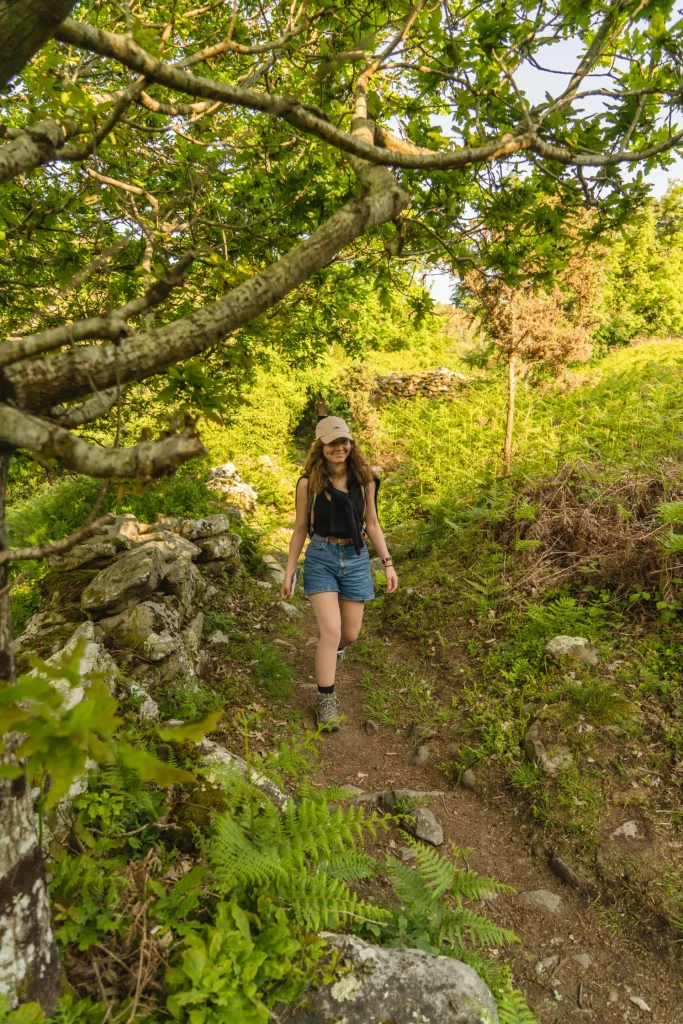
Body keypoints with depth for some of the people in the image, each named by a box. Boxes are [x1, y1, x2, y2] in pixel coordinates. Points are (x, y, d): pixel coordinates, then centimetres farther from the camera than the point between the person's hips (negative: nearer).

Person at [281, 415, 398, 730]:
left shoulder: (364, 480, 0)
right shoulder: (308, 483, -7)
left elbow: (371, 524, 7)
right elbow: (300, 529, 1)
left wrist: (388, 564, 3)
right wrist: (289, 572, 3)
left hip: (355, 559, 3)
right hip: (321, 558, -3)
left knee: (350, 633, 10)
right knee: (331, 631, -11)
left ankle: (333, 650, 48)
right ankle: (326, 700, 6)